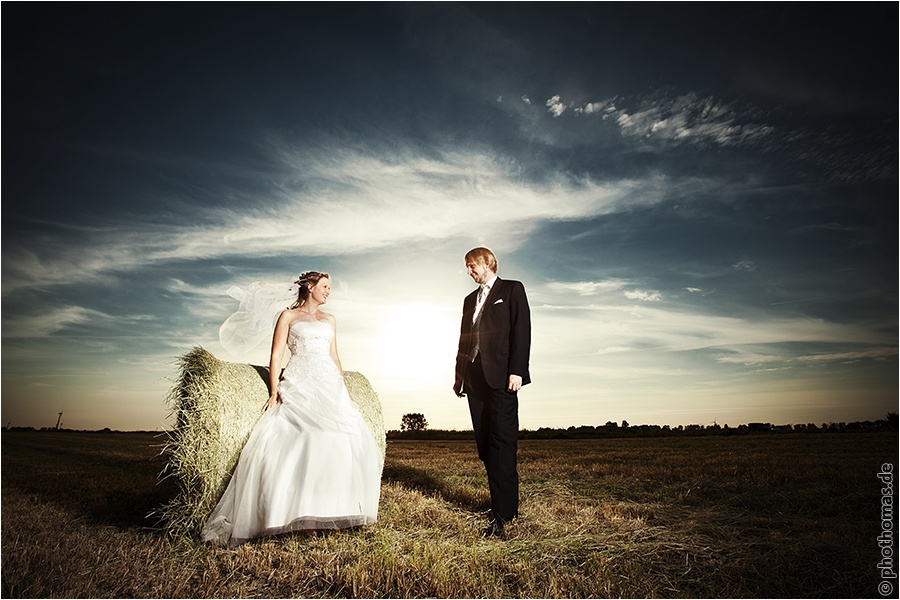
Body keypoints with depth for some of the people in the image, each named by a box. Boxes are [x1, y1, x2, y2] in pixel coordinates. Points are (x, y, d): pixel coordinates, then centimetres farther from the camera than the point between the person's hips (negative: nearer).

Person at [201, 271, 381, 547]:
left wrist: (344, 389, 12)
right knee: (285, 443, -19)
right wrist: (275, 391, -7)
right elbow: (276, 355, 3)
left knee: (349, 440, -11)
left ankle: (335, 508, -2)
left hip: (330, 384, 4)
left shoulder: (329, 320, 22)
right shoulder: (288, 316, 10)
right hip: (298, 384, -4)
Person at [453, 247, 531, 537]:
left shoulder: (512, 289, 6)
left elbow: (521, 330, -4)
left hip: (501, 376, -6)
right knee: (485, 445, 6)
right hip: (475, 379, 7)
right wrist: (460, 375, 14)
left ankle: (503, 514, -8)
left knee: (502, 441, -10)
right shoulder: (469, 300, 24)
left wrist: (517, 371, -14)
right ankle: (507, 505, 16)